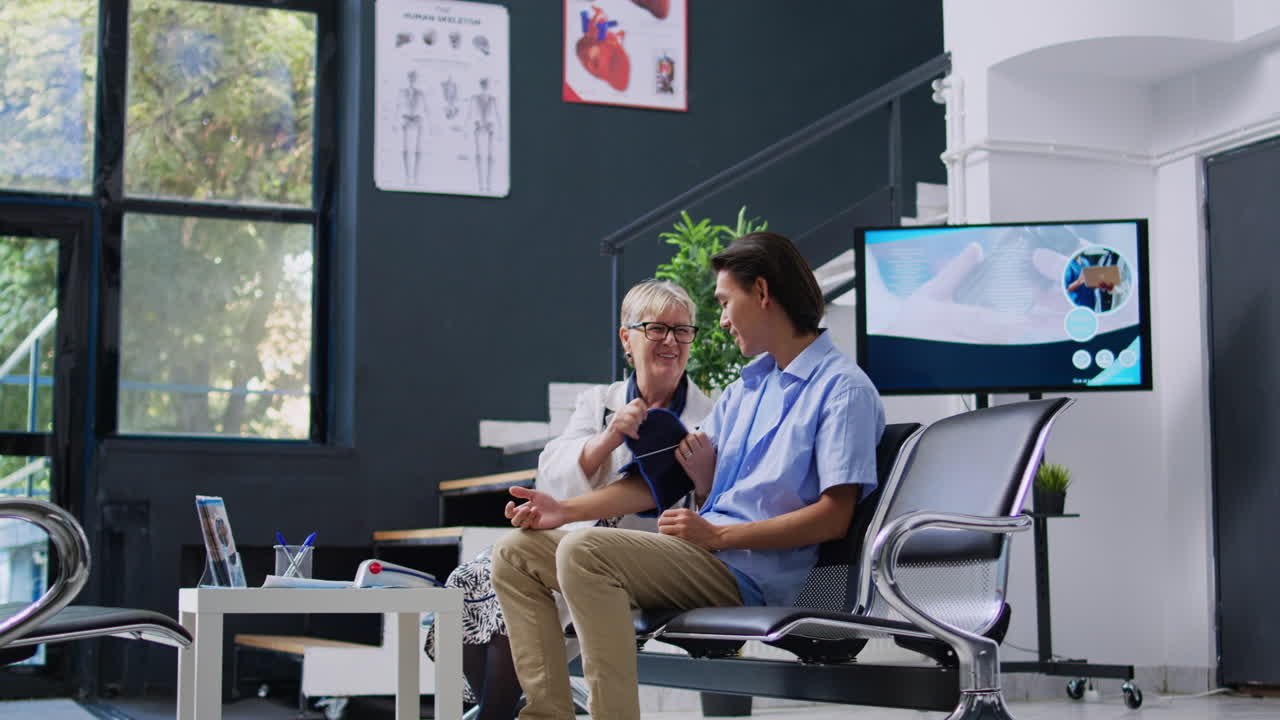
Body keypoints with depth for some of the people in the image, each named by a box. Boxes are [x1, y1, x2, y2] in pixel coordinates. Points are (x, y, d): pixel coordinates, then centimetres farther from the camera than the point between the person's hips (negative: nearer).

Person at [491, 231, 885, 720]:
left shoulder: (843, 388, -6)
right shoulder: (747, 385, 22)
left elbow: (834, 516, -14)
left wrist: (716, 534, -18)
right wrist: (566, 510, 10)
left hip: (748, 571, -9)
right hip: (705, 552, 9)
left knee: (584, 549, -30)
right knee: (516, 552, 2)